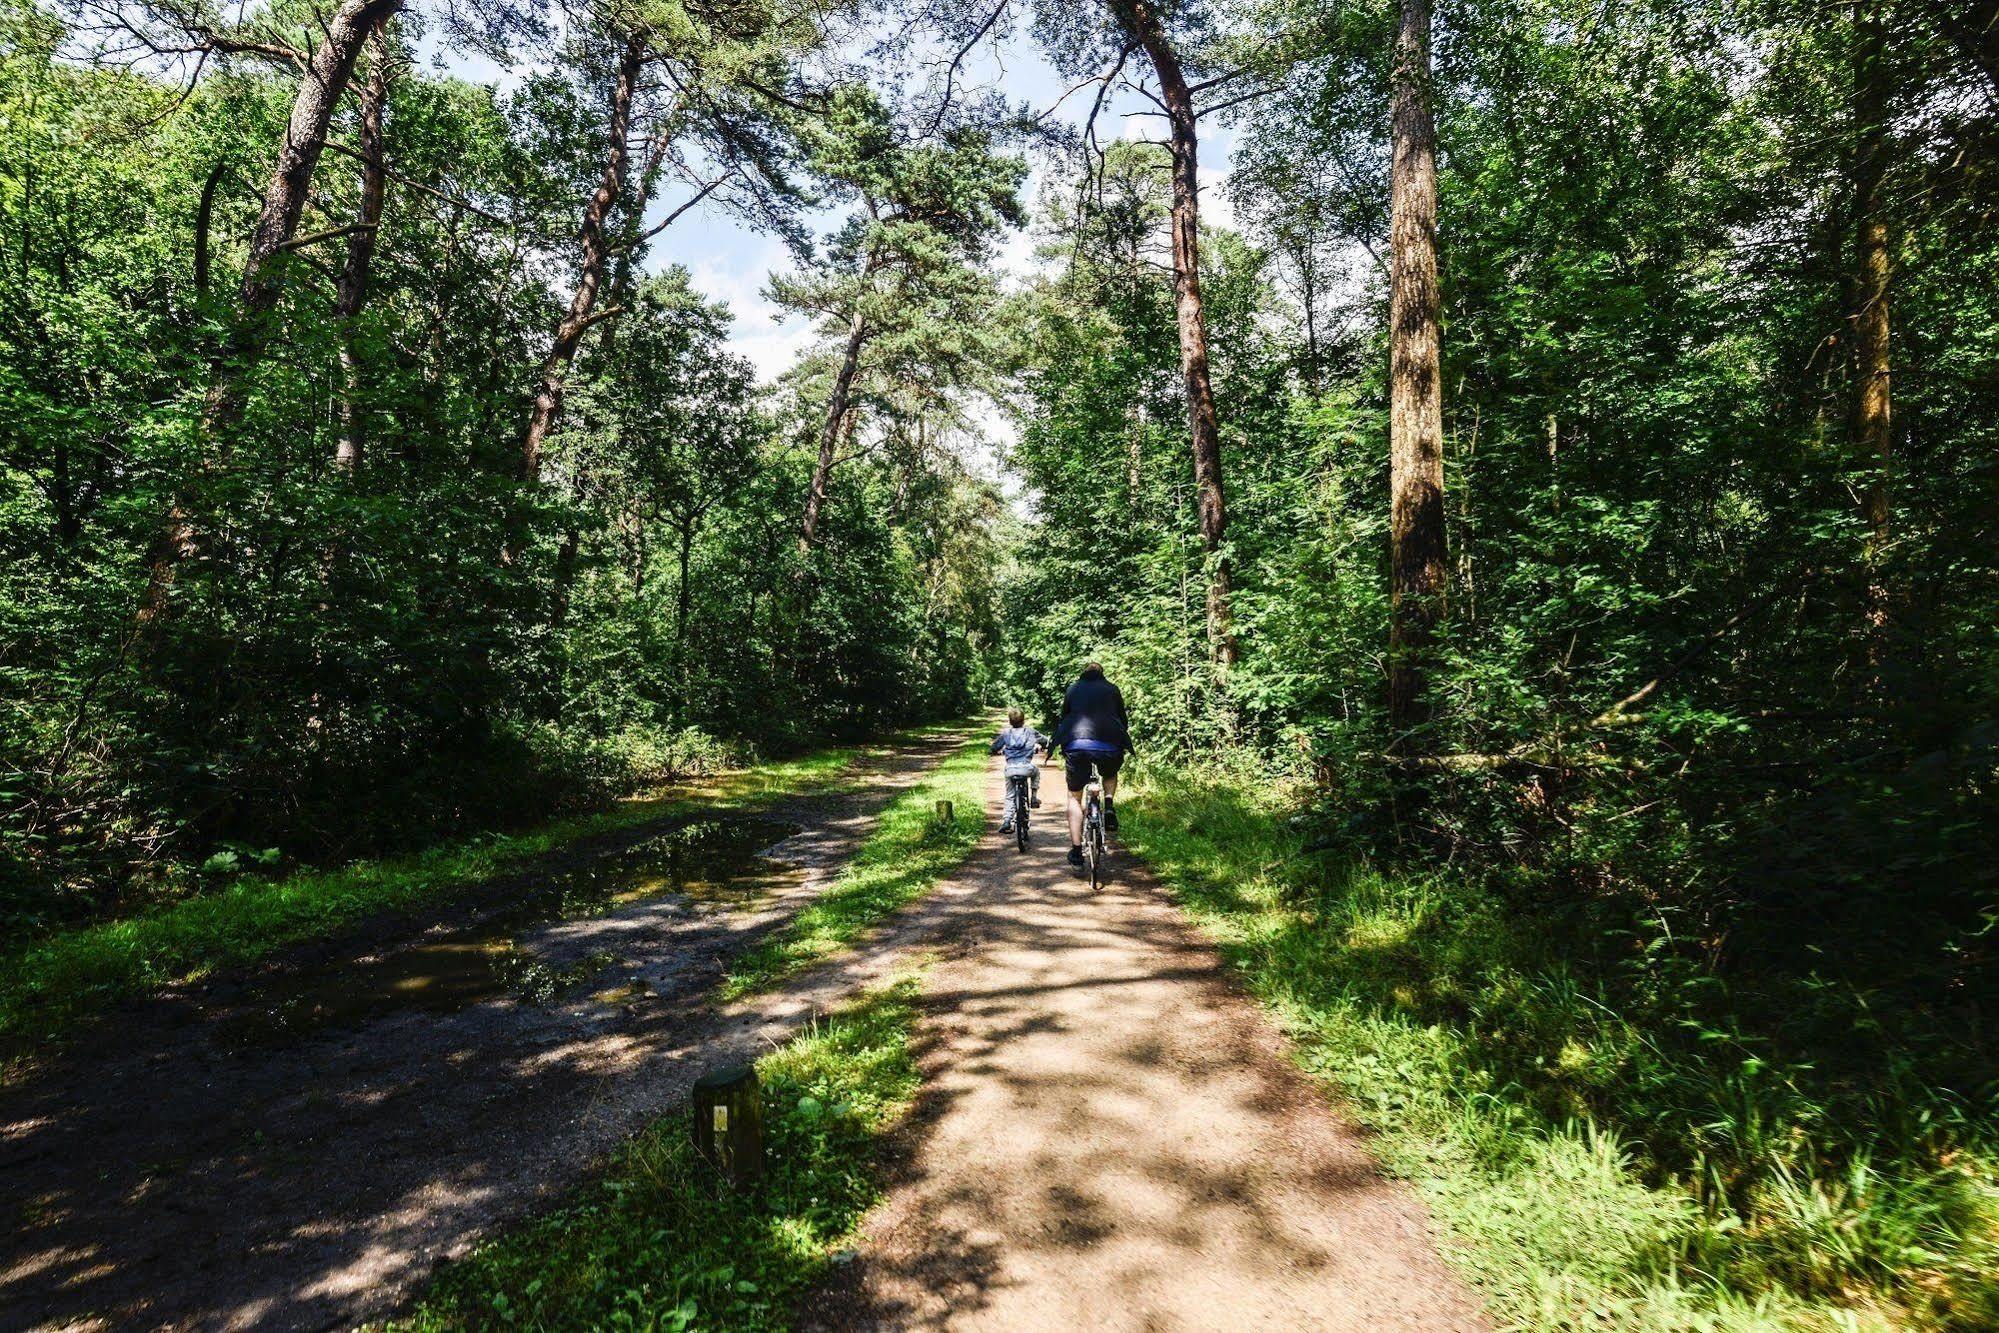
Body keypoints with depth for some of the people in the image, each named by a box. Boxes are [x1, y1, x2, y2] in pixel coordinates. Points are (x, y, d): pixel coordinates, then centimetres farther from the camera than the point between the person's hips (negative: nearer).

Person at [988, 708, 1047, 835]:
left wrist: (998, 751, 30)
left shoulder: (1005, 734, 9)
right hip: (1026, 768, -1)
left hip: (1011, 770, 1)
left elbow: (991, 749, 8)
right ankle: (1034, 797, 27)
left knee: (1009, 796, 14)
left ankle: (1007, 821, 0)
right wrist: (1041, 747, 37)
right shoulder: (1030, 732, 9)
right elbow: (1046, 741, 16)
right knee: (1036, 772, 35)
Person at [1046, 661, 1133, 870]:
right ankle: (1109, 806, 9)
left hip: (1076, 745, 0)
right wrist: (1124, 743, 40)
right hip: (1109, 746, 0)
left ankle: (1076, 851, 5)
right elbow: (1123, 719, 24)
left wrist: (1063, 747, 41)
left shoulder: (1072, 689, 22)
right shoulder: (1112, 689, 20)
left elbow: (1064, 718, 28)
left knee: (1075, 797, 14)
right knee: (1110, 774, 35)